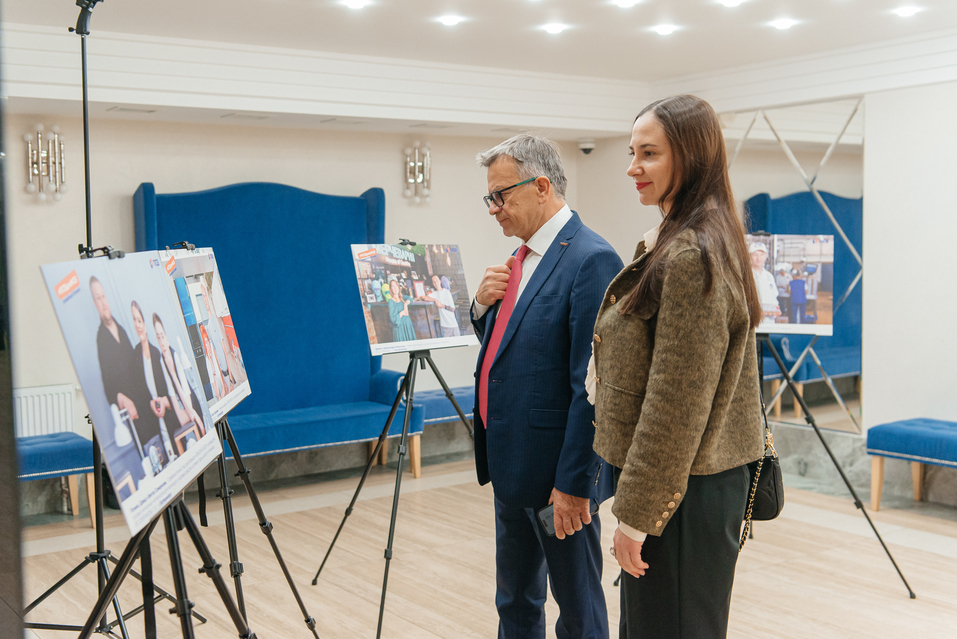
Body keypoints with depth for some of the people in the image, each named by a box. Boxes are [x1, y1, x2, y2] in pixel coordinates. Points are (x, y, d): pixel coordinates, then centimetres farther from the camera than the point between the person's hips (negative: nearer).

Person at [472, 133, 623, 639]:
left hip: (557, 469, -9)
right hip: (511, 461, 9)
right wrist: (484, 304, -1)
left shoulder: (591, 260, -18)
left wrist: (574, 483, -21)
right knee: (515, 598, 22)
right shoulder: (523, 257, 10)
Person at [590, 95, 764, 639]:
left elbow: (678, 401, -23)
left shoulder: (690, 256, -20)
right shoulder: (675, 242, 12)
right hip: (692, 477, 10)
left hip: (682, 489, -10)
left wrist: (637, 512, -18)